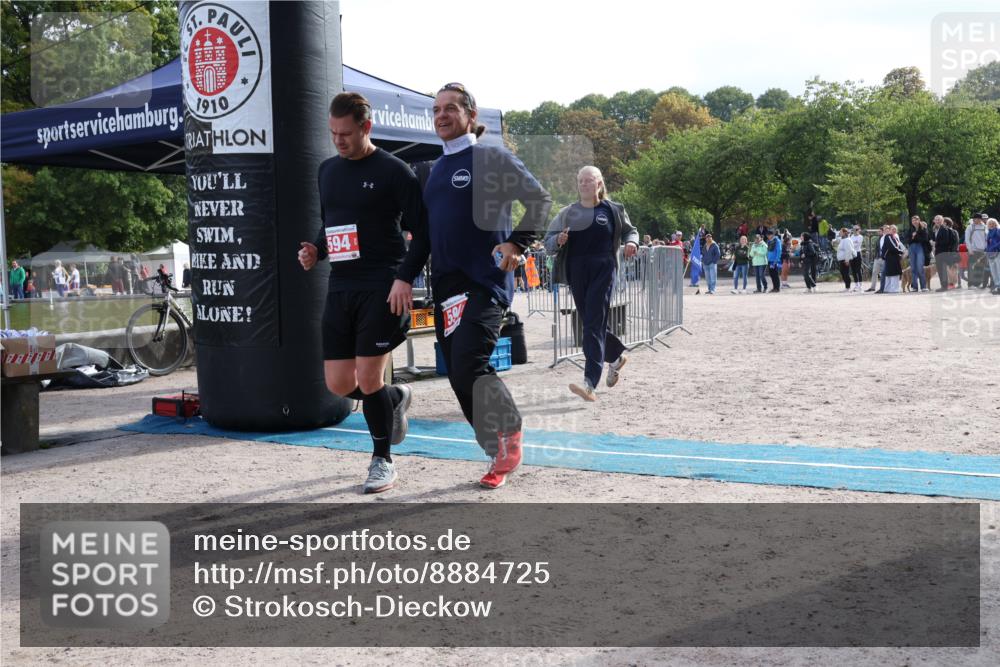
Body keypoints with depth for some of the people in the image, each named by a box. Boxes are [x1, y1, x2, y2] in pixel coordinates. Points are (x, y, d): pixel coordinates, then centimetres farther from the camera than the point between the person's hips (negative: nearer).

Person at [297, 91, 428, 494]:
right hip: (340, 288, 6)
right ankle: (395, 399, 35)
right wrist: (316, 251, 5)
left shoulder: (393, 171, -5)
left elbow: (421, 232, -5)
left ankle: (383, 462, 12)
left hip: (383, 289, -6)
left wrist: (405, 278, -17)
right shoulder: (327, 170, 14)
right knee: (338, 383, 4)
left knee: (368, 378, -7)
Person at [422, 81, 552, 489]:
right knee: (459, 379, 5)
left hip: (484, 283, -7)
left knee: (469, 367, -19)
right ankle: (501, 455, 20)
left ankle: (509, 437, 5)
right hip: (444, 285, 7)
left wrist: (517, 242, -14)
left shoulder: (491, 158, -2)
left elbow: (540, 199, -4)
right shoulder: (436, 169, 19)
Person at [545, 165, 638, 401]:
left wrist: (631, 242, -2)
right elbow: (548, 240, 11)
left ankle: (590, 384, -20)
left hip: (603, 271, -4)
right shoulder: (567, 213, 11)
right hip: (576, 273, 4)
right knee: (590, 323, 13)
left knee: (594, 324, -14)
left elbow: (630, 230, 20)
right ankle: (616, 357, 42)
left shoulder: (613, 210, 6)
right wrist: (558, 241, -12)